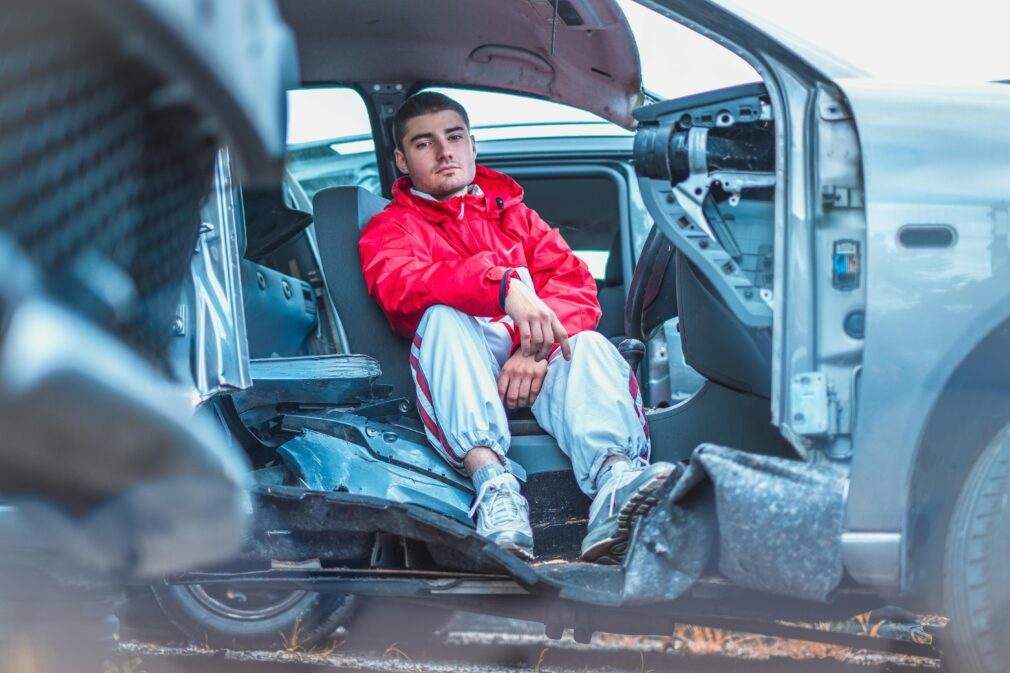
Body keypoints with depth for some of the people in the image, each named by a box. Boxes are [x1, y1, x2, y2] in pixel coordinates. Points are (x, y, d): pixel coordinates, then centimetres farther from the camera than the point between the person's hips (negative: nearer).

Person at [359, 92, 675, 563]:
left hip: (535, 362, 2)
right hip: (462, 371, -2)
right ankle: (493, 483, -53)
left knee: (588, 345, -29)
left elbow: (574, 281, 10)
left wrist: (536, 345, -14)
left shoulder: (513, 213, 28)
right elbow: (401, 285, -9)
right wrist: (505, 285, -28)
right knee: (444, 315, -32)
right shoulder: (391, 228, 17)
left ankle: (615, 482, -61)